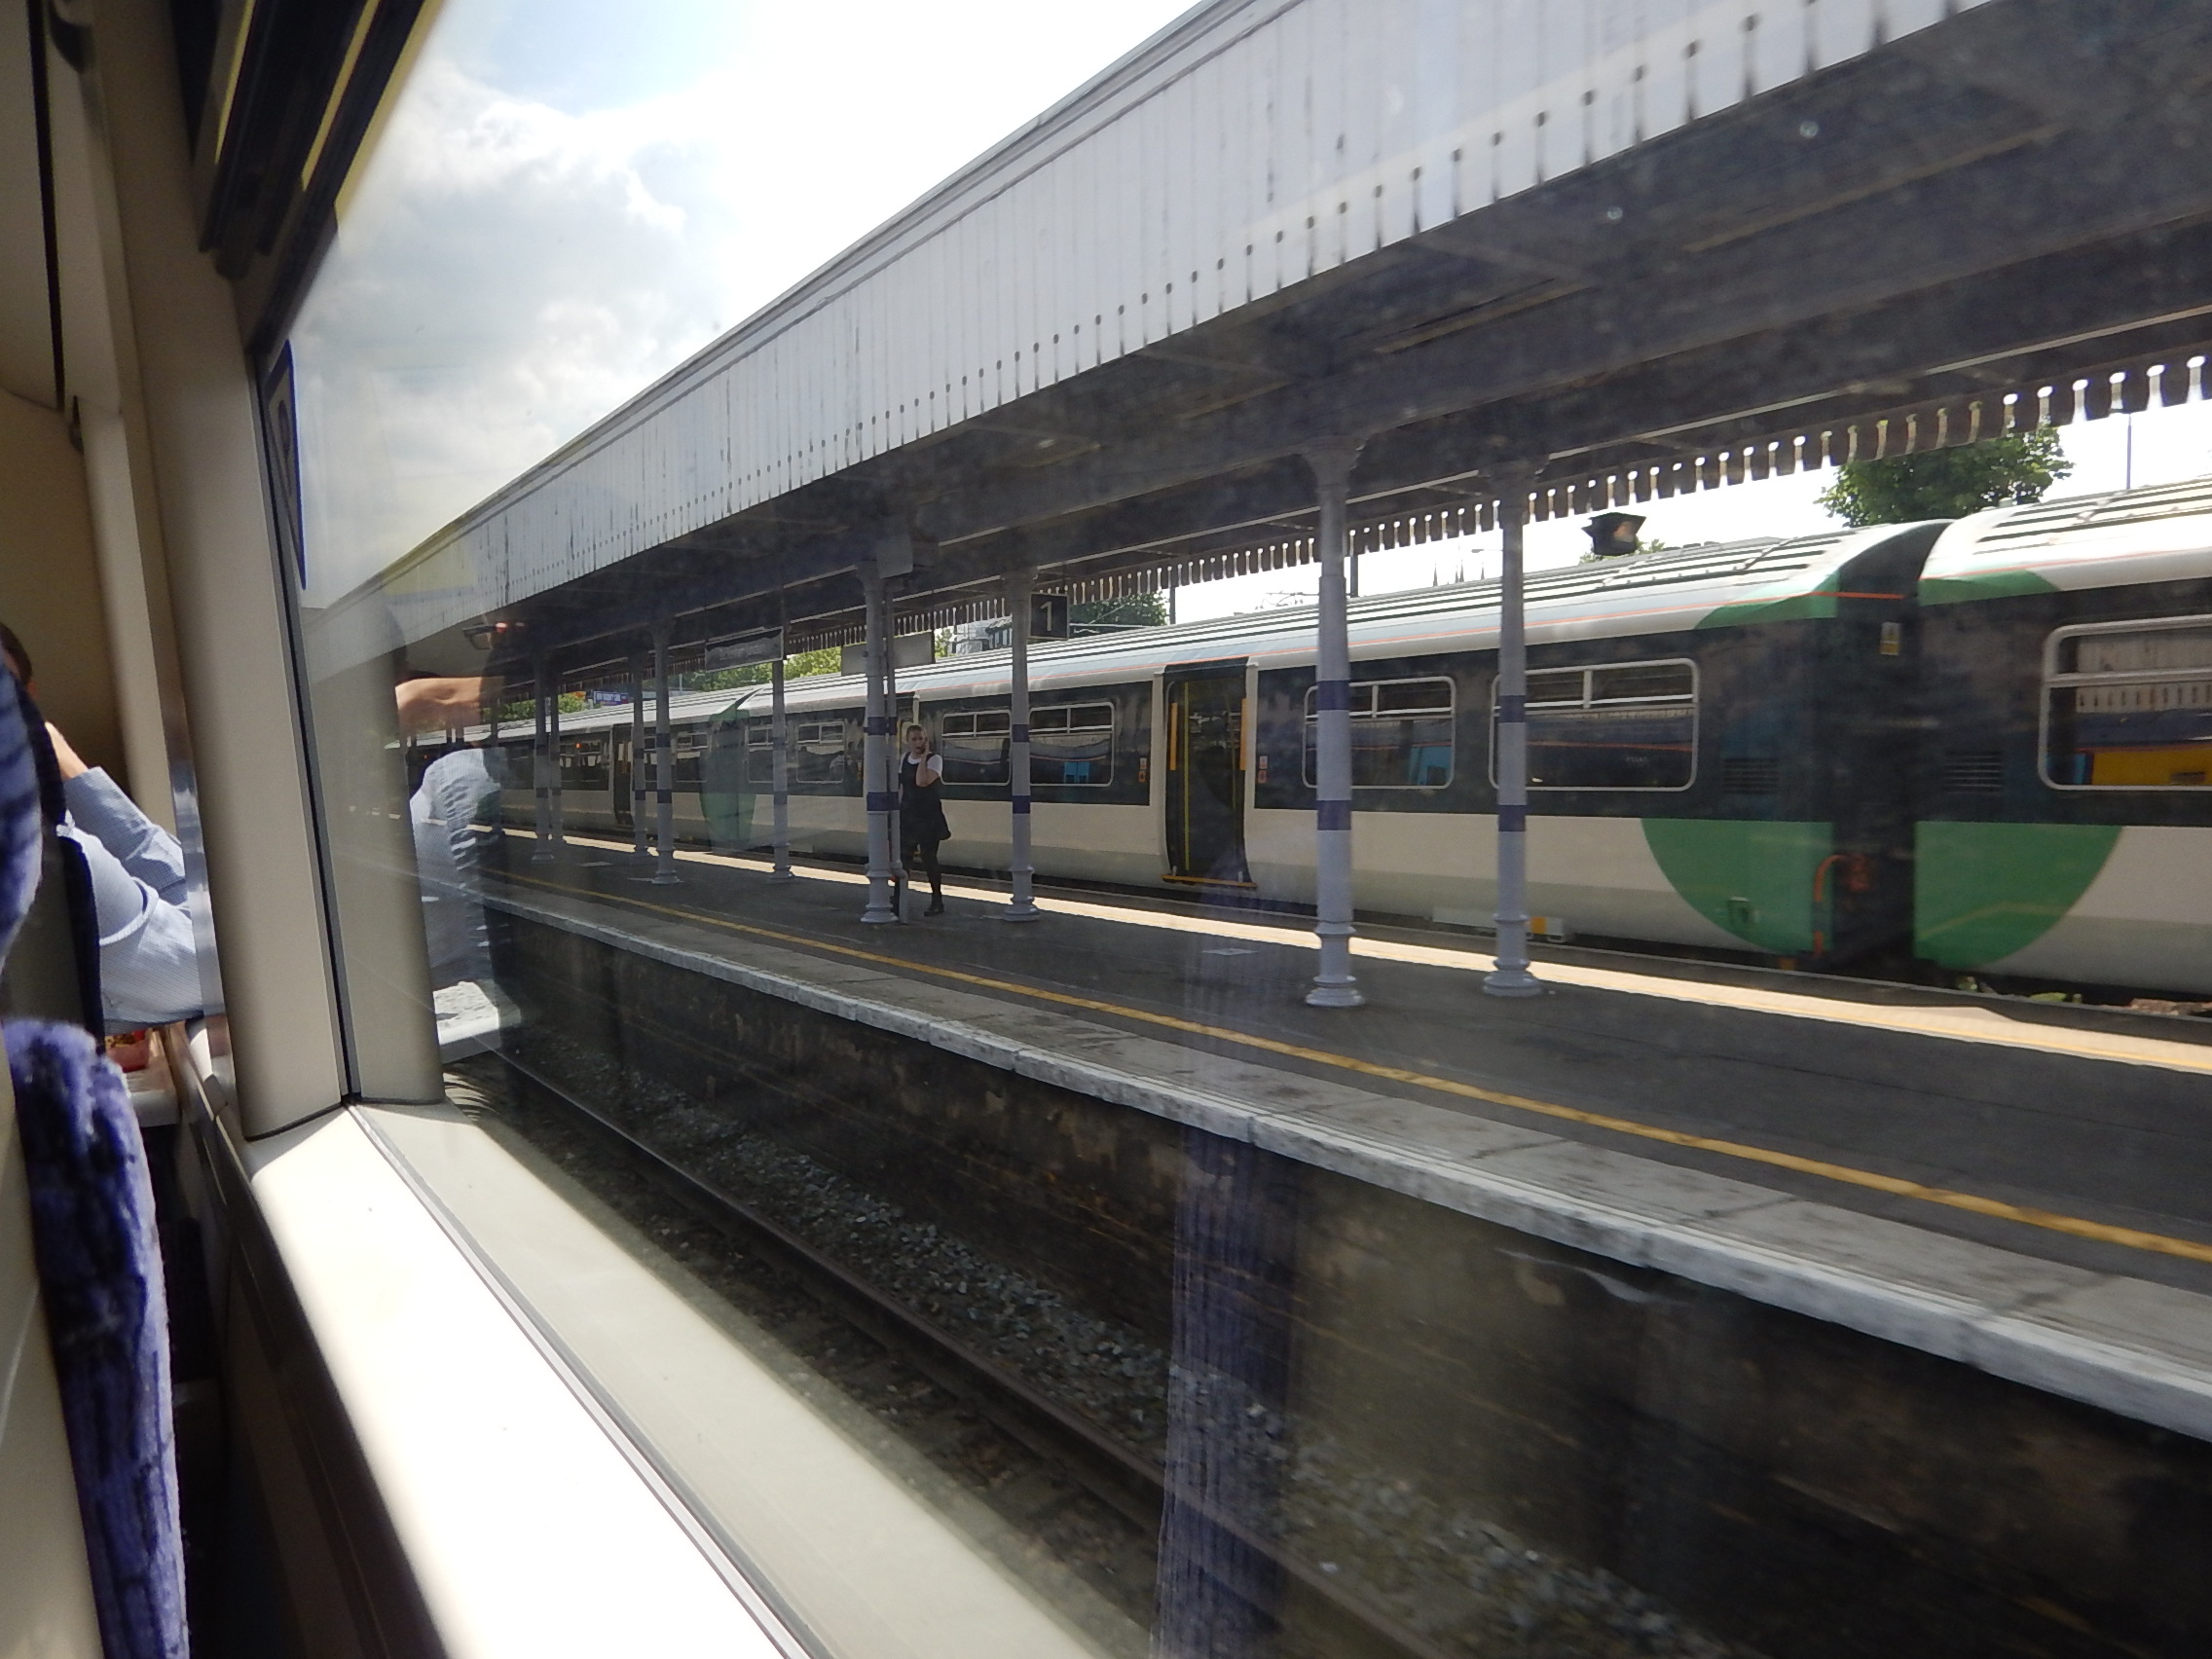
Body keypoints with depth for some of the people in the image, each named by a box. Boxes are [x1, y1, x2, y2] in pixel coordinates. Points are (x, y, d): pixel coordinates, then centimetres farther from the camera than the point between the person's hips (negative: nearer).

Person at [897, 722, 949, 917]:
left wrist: (923, 757, -21)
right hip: (907, 816, 6)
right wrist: (898, 809, 14)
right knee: (903, 857, 9)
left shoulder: (934, 760, -12)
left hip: (929, 816, -6)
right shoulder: (904, 759, 8)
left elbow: (922, 781, -28)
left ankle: (937, 901, 8)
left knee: (929, 857, -3)